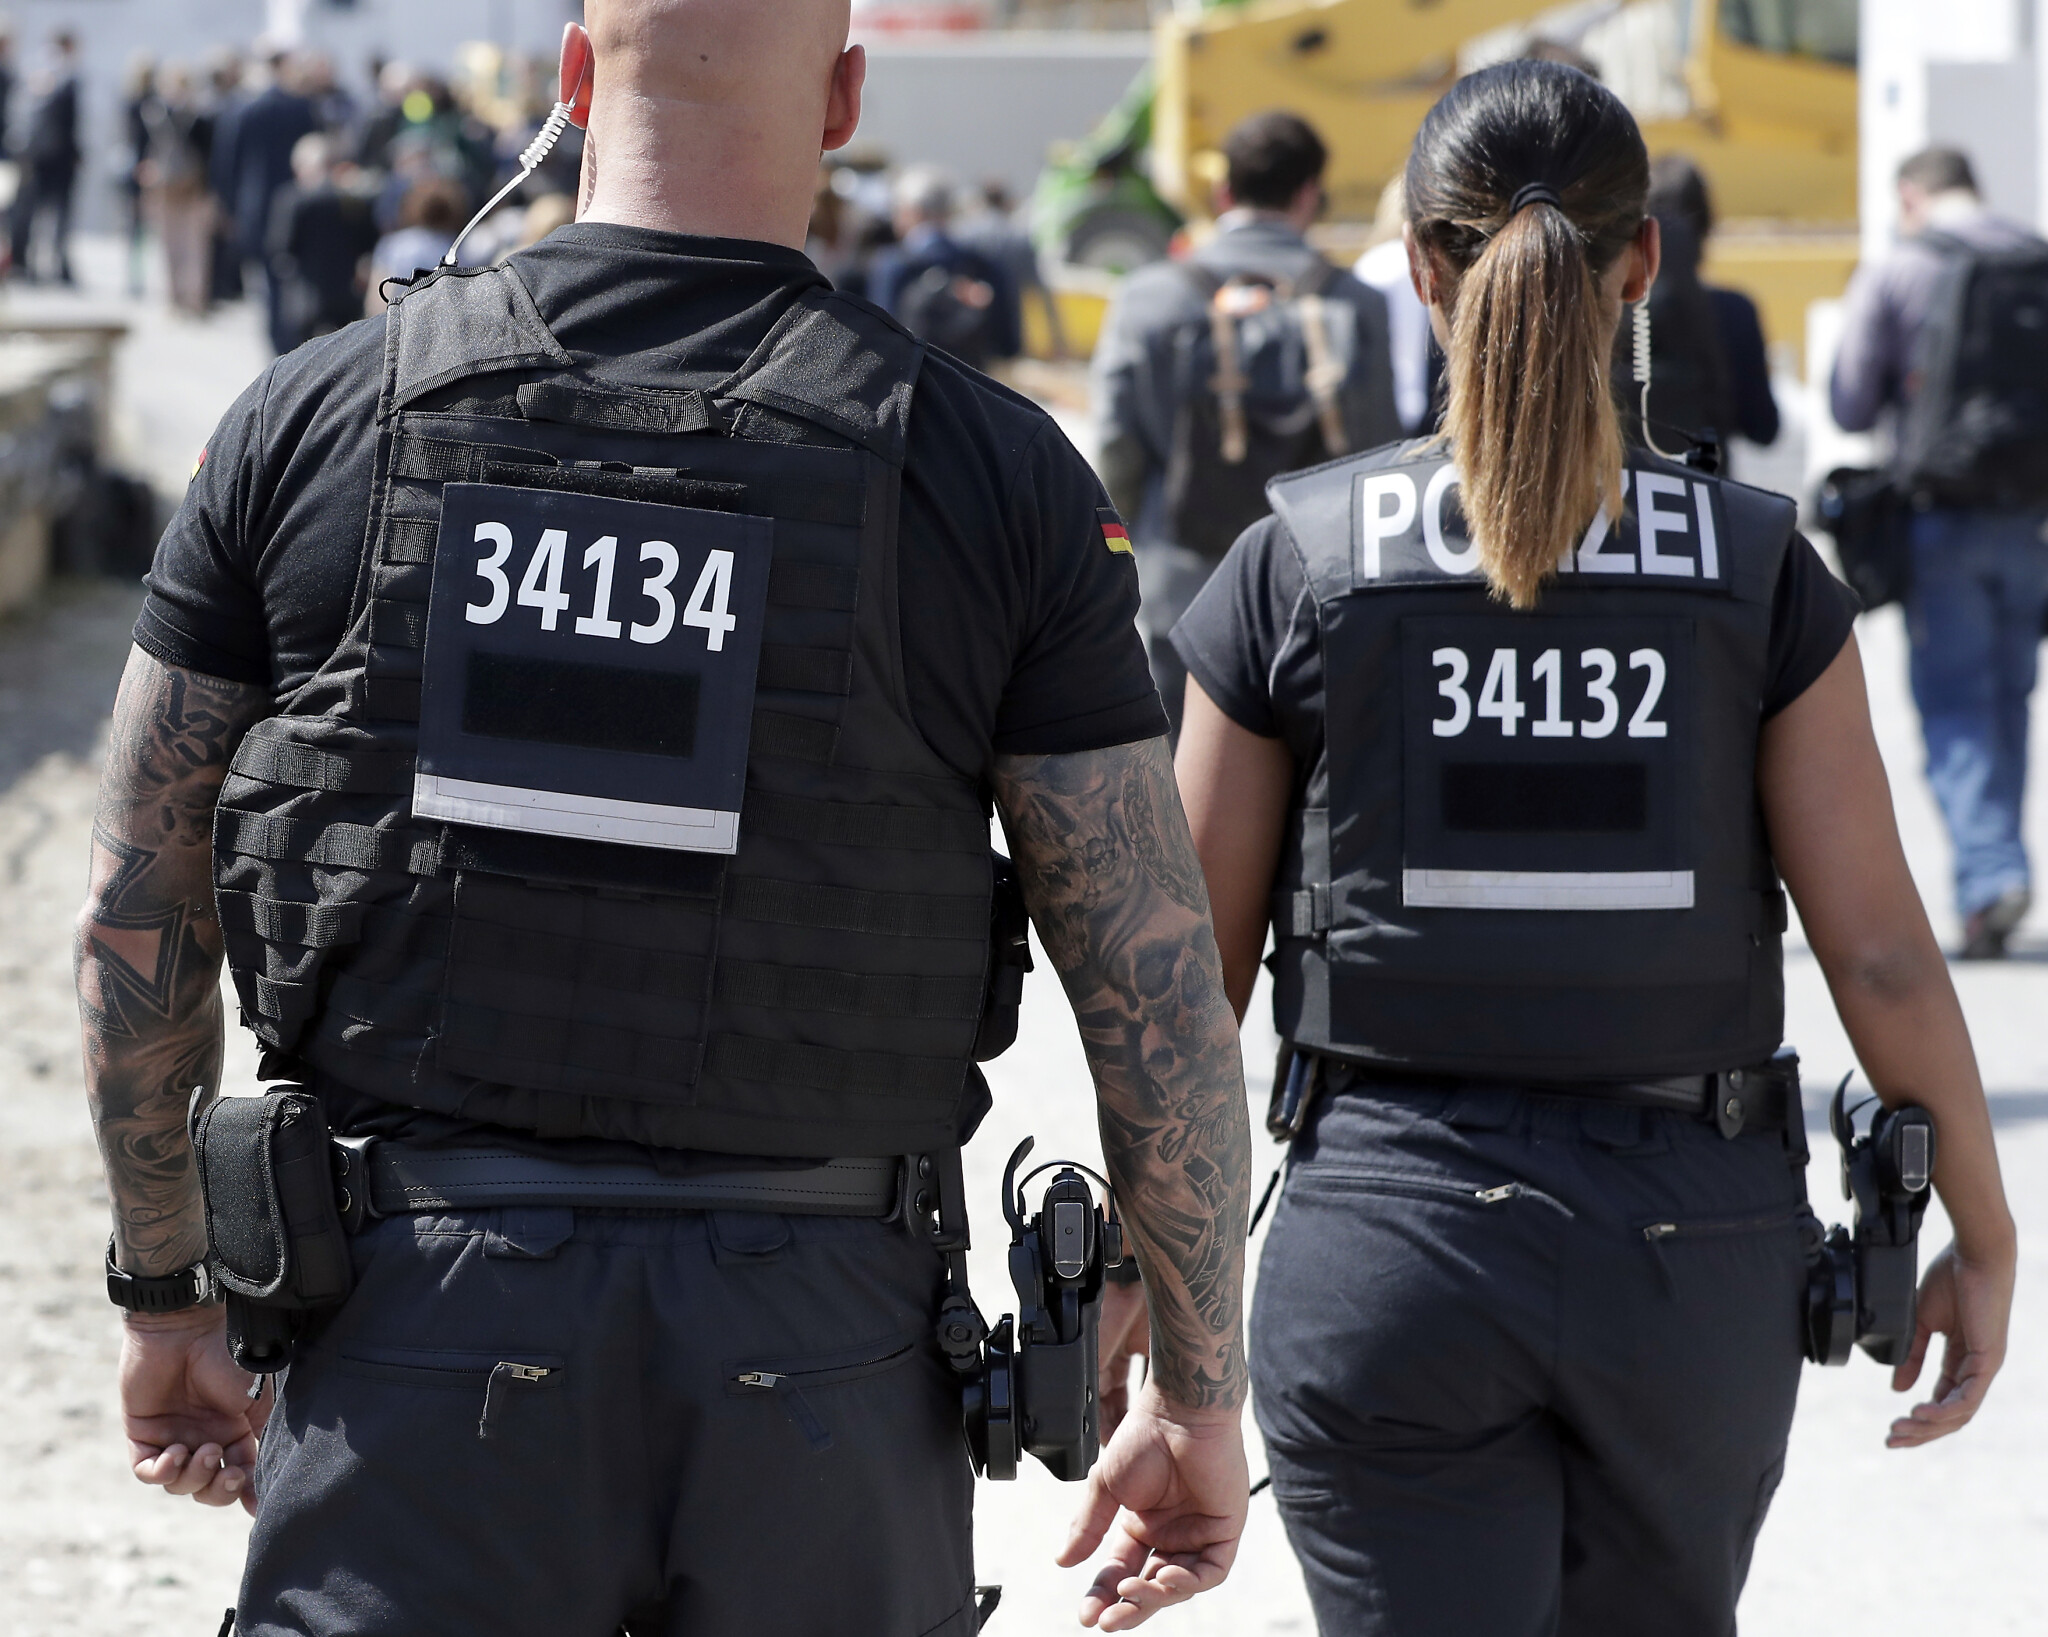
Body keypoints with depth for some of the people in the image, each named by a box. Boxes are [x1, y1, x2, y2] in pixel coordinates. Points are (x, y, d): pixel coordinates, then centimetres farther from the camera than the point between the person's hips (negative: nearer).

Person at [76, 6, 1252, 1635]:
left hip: (420, 1321, 0)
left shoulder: (316, 417, 0)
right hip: (817, 1348, 0)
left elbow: (138, 911, 6)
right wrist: (1201, 1397, 10)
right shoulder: (995, 471, -3)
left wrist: (164, 1290, 19)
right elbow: (1158, 992, -2)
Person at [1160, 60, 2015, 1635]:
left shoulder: (1295, 568, -5)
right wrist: (1982, 1236, 8)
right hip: (1691, 1238, 2)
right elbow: (1882, 953, -5)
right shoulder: (1758, 573, -4)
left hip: (1389, 1232, -2)